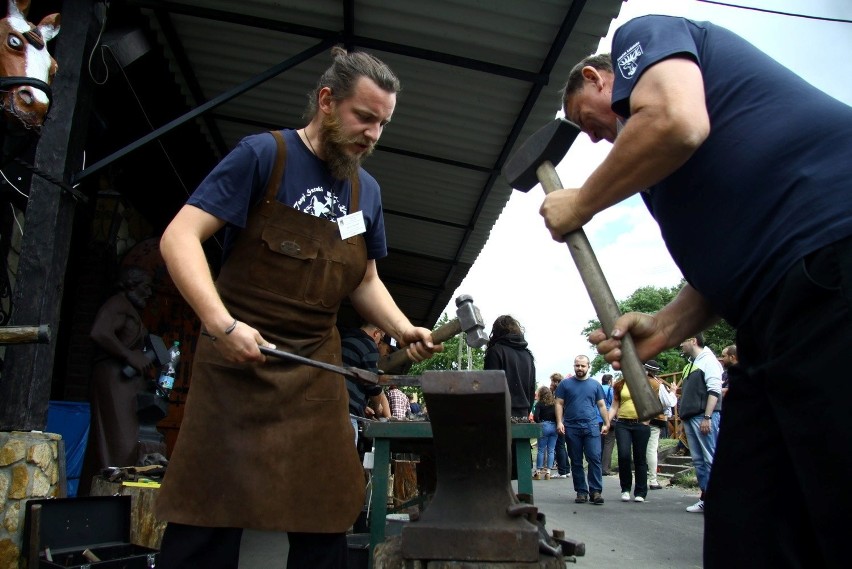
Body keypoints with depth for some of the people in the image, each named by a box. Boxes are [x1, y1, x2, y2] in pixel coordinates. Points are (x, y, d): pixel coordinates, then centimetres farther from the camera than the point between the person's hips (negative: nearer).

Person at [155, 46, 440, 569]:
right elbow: (180, 237, -12)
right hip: (239, 360, -4)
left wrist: (403, 329, 2)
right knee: (206, 525, 0)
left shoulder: (367, 191, 11)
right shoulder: (263, 154, -6)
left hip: (318, 374, 5)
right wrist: (222, 323, -25)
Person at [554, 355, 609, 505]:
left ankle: (595, 491, -3)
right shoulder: (565, 383, 7)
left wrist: (607, 423, 5)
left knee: (595, 459, -8)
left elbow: (601, 405, 13)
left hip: (591, 427, 0)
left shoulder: (595, 384, 11)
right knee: (576, 462, 6)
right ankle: (581, 492, 13)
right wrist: (559, 422, -7)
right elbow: (559, 404, 5)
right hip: (571, 427, 0)